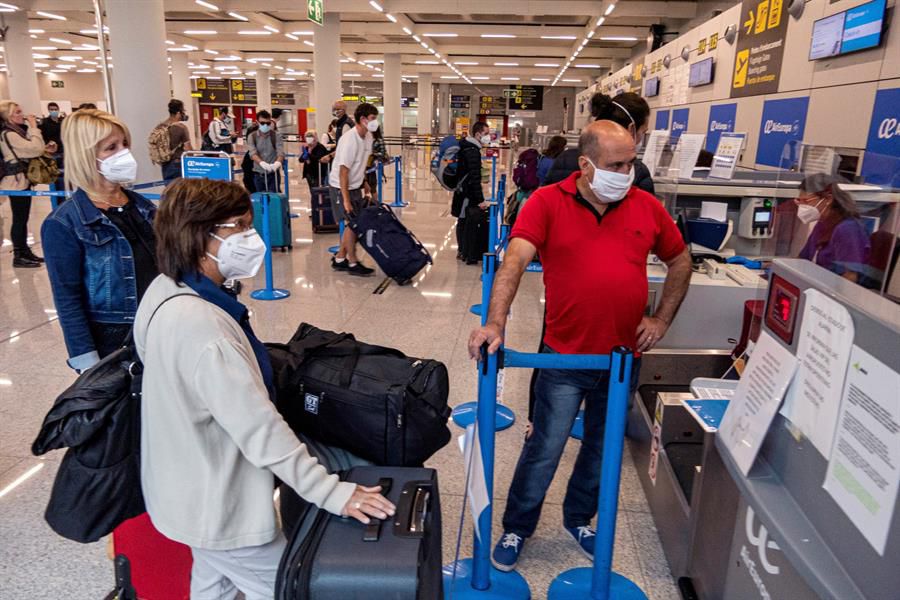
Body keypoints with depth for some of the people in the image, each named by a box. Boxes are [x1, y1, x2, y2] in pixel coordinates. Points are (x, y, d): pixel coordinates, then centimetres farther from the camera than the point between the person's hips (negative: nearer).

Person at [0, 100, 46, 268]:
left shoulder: (17, 130, 13)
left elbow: (29, 150, 16)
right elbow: (37, 149, -24)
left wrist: (30, 127, 5)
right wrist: (33, 127, -15)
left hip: (23, 179, 10)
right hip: (17, 181, -10)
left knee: (23, 218, 14)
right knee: (19, 219, -4)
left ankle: (25, 252, 22)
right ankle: (18, 257, 3)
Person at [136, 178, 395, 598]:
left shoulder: (166, 290, -3)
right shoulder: (200, 325, -34)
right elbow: (259, 426, -35)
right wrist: (331, 492, -29)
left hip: (196, 488, 10)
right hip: (219, 502, -9)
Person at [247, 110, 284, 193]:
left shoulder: (276, 136, 0)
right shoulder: (252, 137, 1)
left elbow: (280, 152, -14)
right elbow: (253, 153, -14)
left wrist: (278, 162, -38)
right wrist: (261, 163, -36)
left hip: (273, 174, -1)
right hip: (258, 174, 1)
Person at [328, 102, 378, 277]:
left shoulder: (368, 137, 0)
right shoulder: (350, 140, -25)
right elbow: (343, 171, -25)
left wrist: (365, 185, 15)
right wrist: (346, 200, -26)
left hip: (355, 186, 8)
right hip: (341, 187, -8)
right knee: (352, 224, -3)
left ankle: (339, 259, 25)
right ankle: (353, 264, 10)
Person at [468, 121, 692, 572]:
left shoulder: (647, 208, 0)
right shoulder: (547, 202, -10)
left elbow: (680, 262, 15)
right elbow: (515, 259, -23)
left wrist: (662, 319, 7)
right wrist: (495, 321, -36)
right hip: (565, 356, -4)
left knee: (602, 448, 20)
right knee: (544, 451, 7)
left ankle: (579, 519, 43)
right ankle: (516, 530, 29)